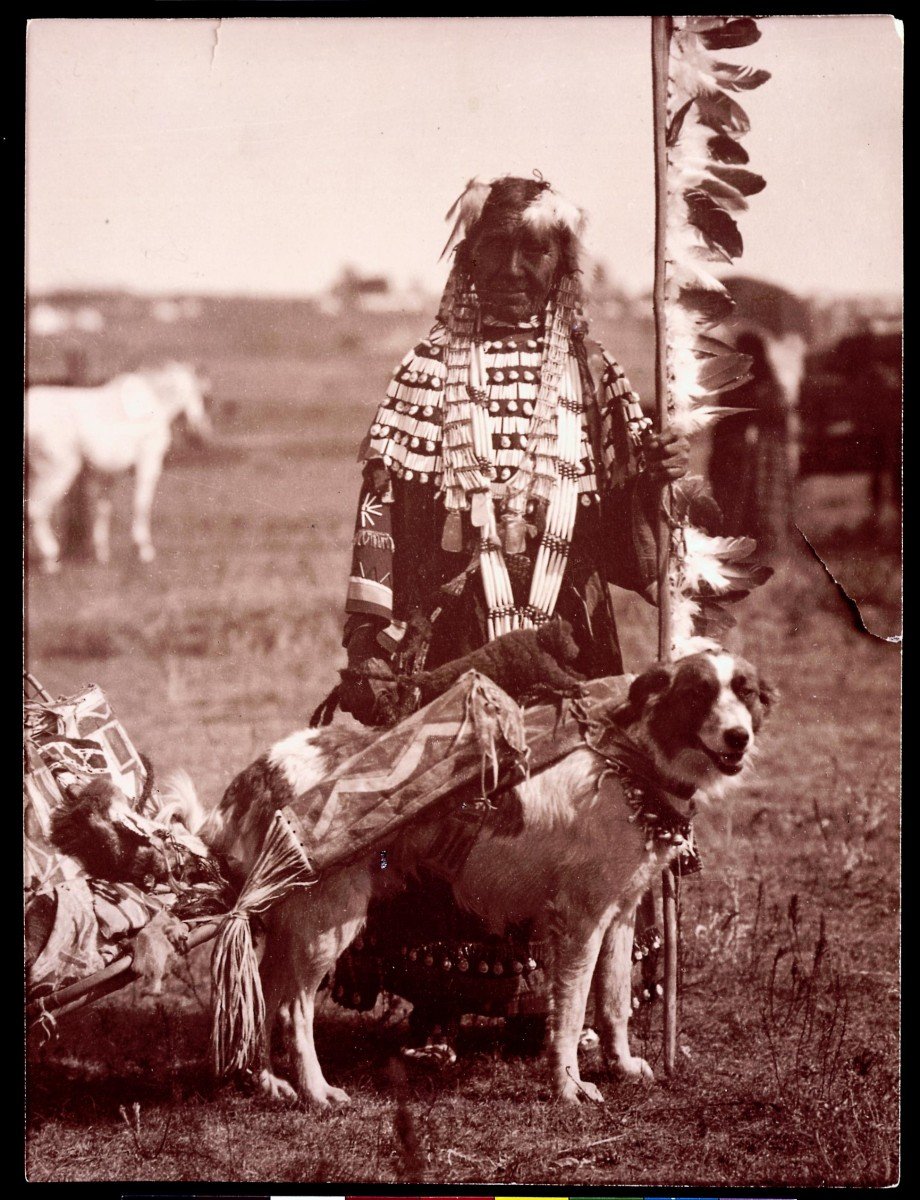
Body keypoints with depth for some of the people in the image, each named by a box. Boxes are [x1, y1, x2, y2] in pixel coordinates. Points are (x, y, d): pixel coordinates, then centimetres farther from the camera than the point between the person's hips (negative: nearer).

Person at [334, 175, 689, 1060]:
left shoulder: (591, 379, 10)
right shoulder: (434, 372, 2)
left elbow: (615, 533, 12)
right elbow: (384, 514, -4)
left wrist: (651, 479, -10)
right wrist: (370, 649, -10)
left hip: (566, 636, 2)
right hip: (452, 634, -2)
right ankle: (435, 1008, 4)